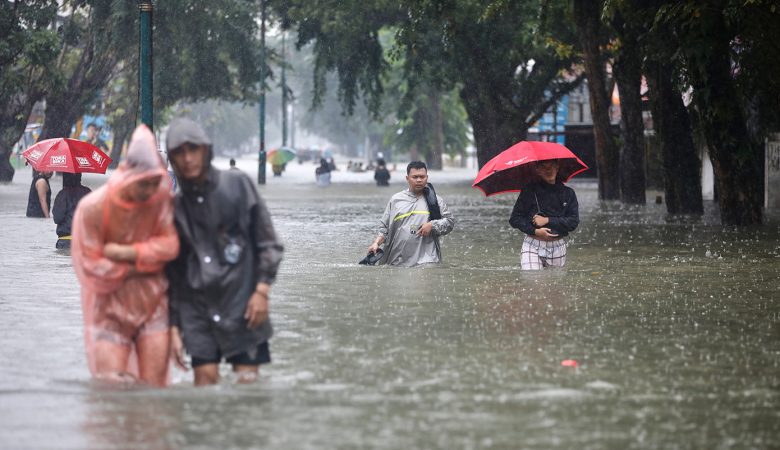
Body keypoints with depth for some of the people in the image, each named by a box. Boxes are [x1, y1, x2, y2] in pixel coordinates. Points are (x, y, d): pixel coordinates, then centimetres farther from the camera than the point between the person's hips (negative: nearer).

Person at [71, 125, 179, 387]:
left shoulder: (162, 197, -9)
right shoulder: (93, 207, -17)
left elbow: (170, 245, -9)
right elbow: (91, 270, -15)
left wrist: (125, 253, -19)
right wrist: (144, 264, -10)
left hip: (152, 305, 2)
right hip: (110, 309, -2)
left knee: (154, 388, -2)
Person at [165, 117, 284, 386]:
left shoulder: (237, 184, 1)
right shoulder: (175, 205, 8)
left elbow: (268, 242, 1)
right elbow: (173, 271, 13)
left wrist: (262, 290, -9)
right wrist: (174, 326, 9)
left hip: (241, 303, -2)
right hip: (198, 308, 2)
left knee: (247, 380, -5)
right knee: (205, 379, -3)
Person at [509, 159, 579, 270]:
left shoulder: (568, 193, 5)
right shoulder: (529, 191, 0)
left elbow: (574, 221, -2)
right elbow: (515, 219, 0)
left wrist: (547, 220, -12)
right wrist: (535, 231, -15)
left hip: (557, 247, 3)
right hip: (532, 246, -3)